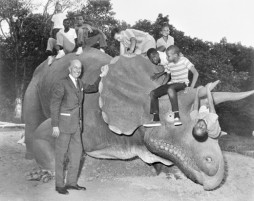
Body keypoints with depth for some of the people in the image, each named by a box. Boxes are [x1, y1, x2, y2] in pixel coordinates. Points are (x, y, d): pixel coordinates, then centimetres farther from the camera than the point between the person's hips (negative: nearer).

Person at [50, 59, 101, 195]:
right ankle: (59, 185, 10)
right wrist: (55, 126, -18)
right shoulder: (61, 84, -12)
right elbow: (54, 105, -14)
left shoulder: (79, 84, 11)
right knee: (61, 155, 1)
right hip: (63, 125, -8)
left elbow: (93, 88, 27)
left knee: (77, 153, 9)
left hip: (76, 125, 8)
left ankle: (71, 182, 18)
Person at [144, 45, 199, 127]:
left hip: (182, 83, -7)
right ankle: (156, 119, -13)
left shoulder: (184, 60, -6)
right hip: (172, 83, 7)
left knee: (170, 89, -41)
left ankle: (176, 117, -46)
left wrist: (191, 87, -18)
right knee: (153, 93, -7)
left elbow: (196, 73, -9)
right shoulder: (169, 65, 9)